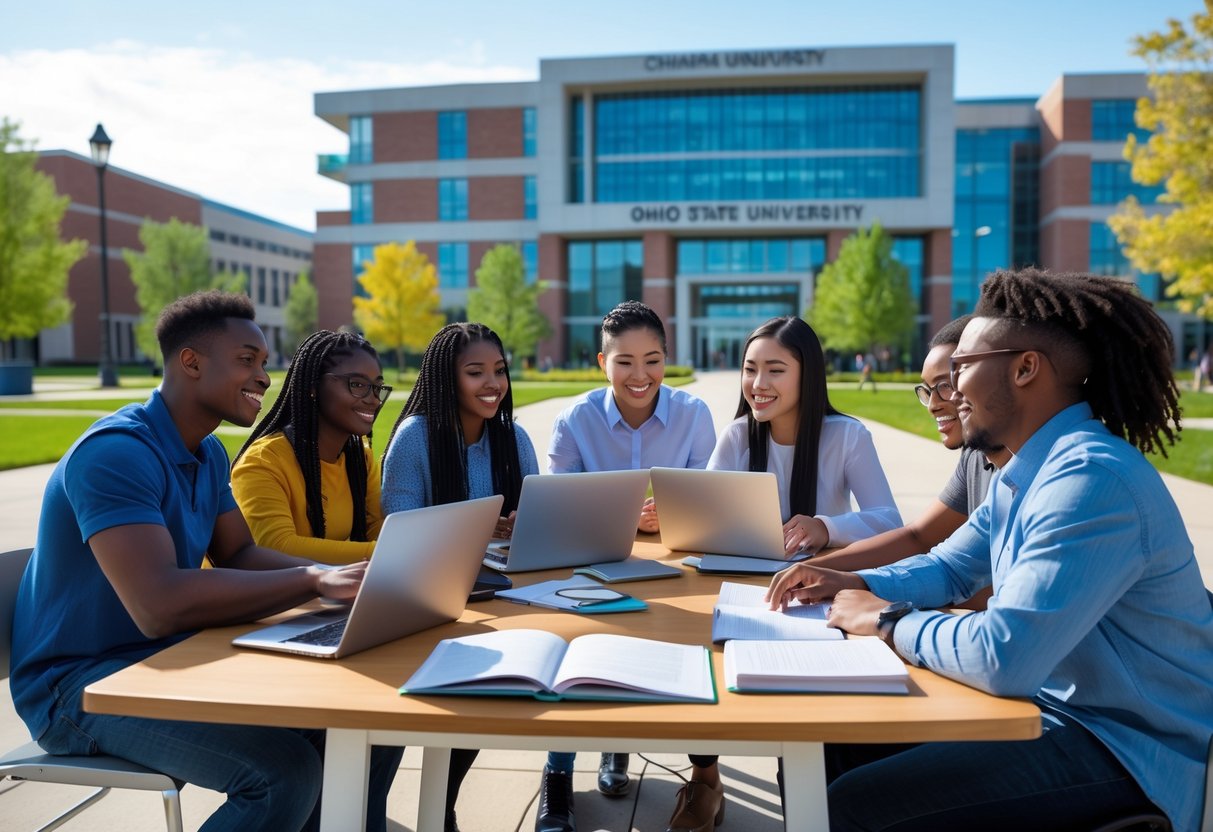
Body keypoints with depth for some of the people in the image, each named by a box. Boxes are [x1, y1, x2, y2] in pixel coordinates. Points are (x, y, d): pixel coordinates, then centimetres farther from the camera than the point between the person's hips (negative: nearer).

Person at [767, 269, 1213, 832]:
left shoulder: (1092, 479, -26)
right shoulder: (1025, 473, 7)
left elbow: (1003, 656, -33)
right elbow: (948, 568, 20)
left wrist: (886, 620, -15)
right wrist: (853, 584, 2)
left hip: (1122, 750, -9)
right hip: (1047, 705, 9)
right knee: (831, 749, 6)